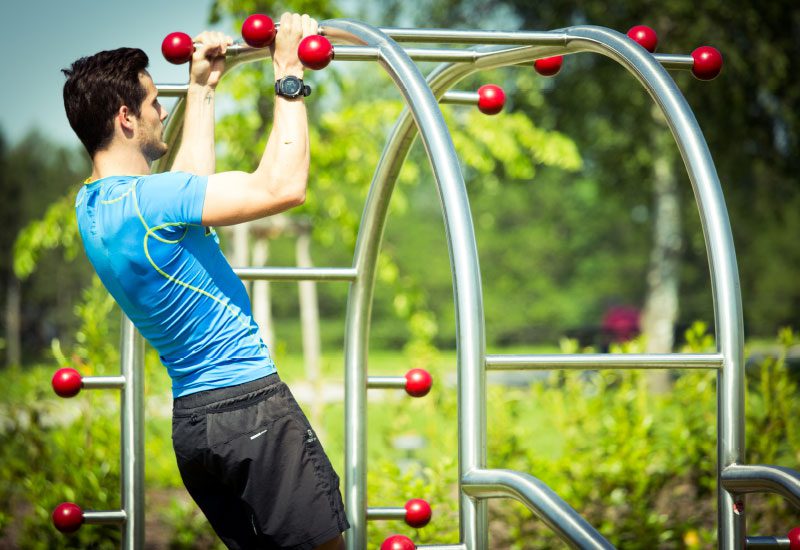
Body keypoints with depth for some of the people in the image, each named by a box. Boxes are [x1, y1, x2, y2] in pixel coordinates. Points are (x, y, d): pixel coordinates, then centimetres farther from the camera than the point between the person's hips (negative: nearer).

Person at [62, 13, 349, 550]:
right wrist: (289, 76, -15)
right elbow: (283, 186, -24)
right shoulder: (145, 201, -21)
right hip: (250, 405, -9)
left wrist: (202, 88, 31)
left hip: (190, 420, 10)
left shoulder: (91, 205, 9)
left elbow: (192, 181, 26)